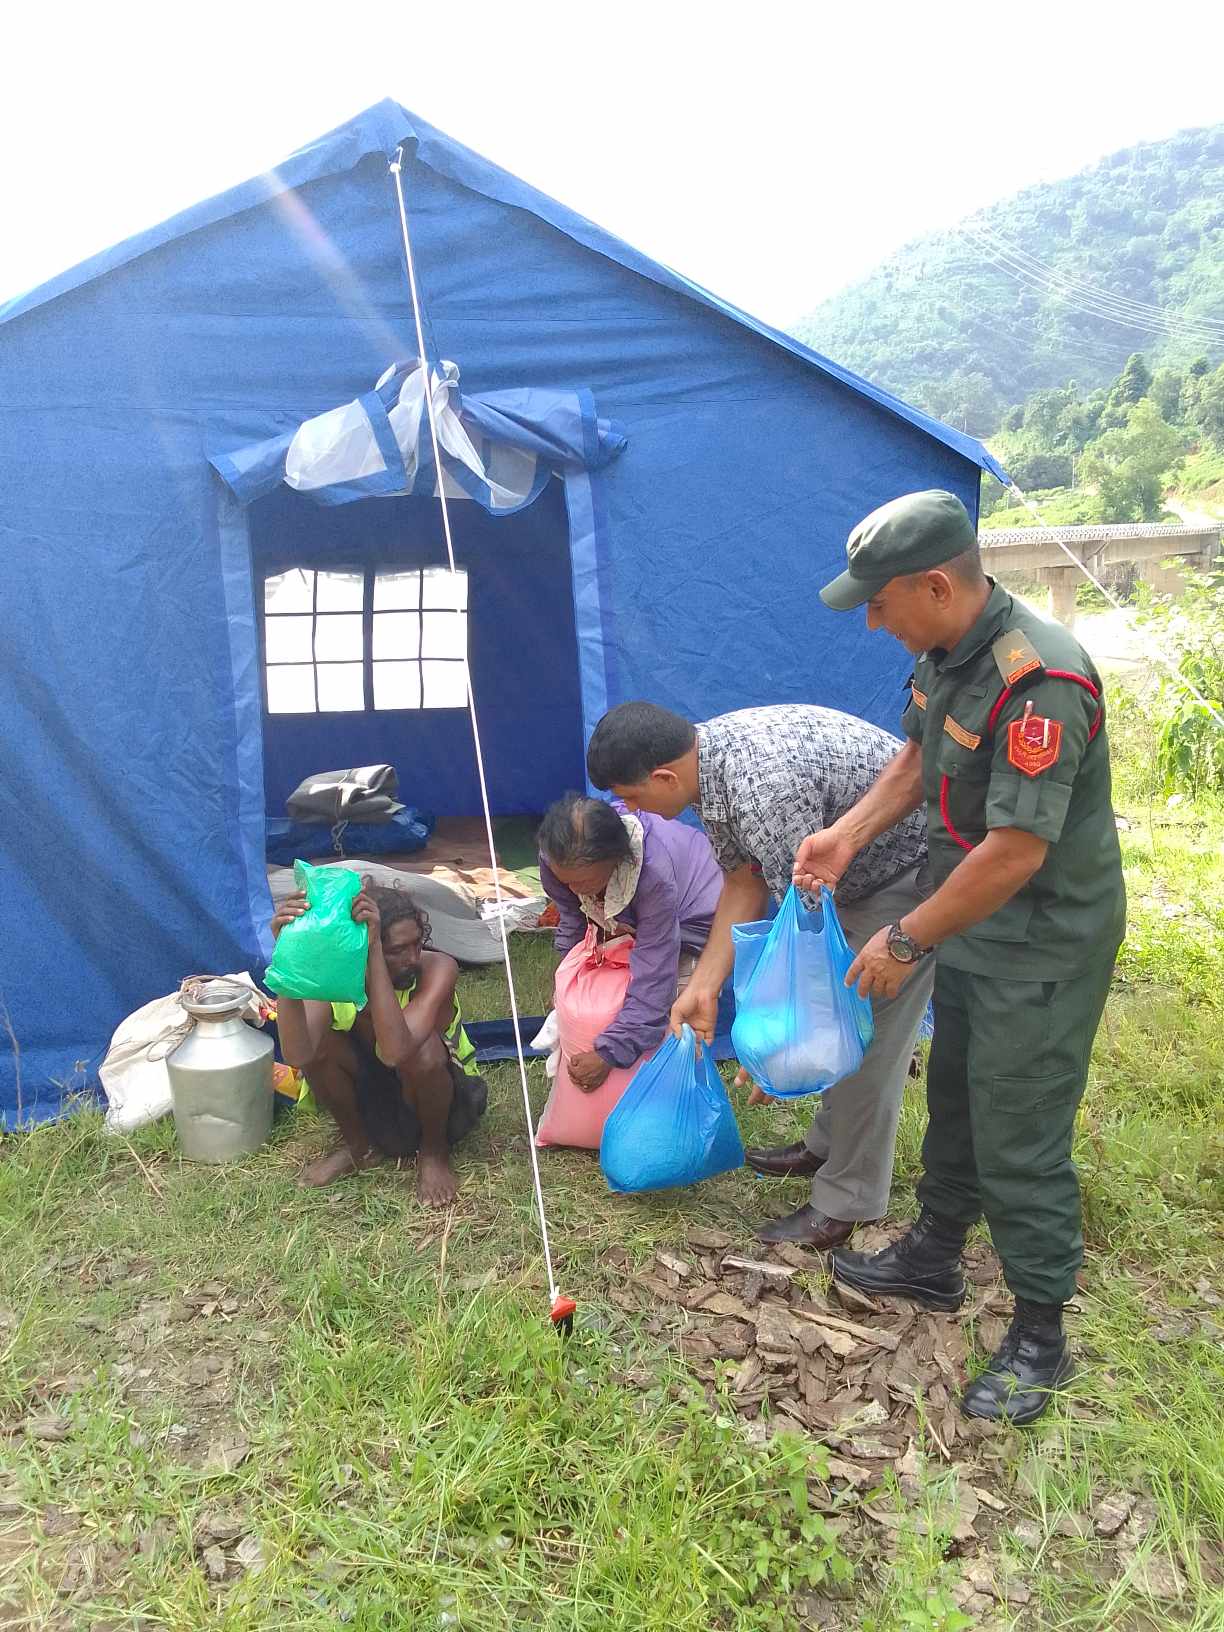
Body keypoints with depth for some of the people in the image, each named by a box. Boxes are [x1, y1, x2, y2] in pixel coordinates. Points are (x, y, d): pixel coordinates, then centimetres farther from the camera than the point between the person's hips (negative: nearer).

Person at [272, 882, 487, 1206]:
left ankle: (434, 1150, -4)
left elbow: (395, 1052, -47)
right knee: (318, 1039, -25)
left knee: (421, 1049, -35)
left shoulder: (437, 969, -29)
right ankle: (358, 1145, 2)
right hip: (370, 1103, 3)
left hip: (445, 1106, -2)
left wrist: (374, 950, -51)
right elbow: (297, 1056, -40)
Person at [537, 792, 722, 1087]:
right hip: (628, 918, 6)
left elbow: (653, 977, -41)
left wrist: (608, 1054, -36)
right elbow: (570, 919, -8)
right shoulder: (560, 858, -32)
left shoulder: (656, 874, -48)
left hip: (692, 919, -5)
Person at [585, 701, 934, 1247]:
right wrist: (702, 987, 0)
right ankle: (829, 1145, 36)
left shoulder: (765, 789, -36)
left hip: (913, 871, -9)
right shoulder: (706, 762, -6)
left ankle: (846, 1201, 8)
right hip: (857, 870, 10)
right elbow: (744, 884, 3)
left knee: (868, 1035, -6)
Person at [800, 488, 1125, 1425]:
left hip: (1044, 949, -9)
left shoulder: (1040, 683, -31)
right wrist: (848, 836, 2)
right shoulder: (944, 654, -2)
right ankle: (933, 1260, 42)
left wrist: (907, 943, -22)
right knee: (955, 1101, 22)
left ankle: (1040, 1338, 22)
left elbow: (1016, 851, -31)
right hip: (973, 928, 9)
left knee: (1020, 1140, 2)